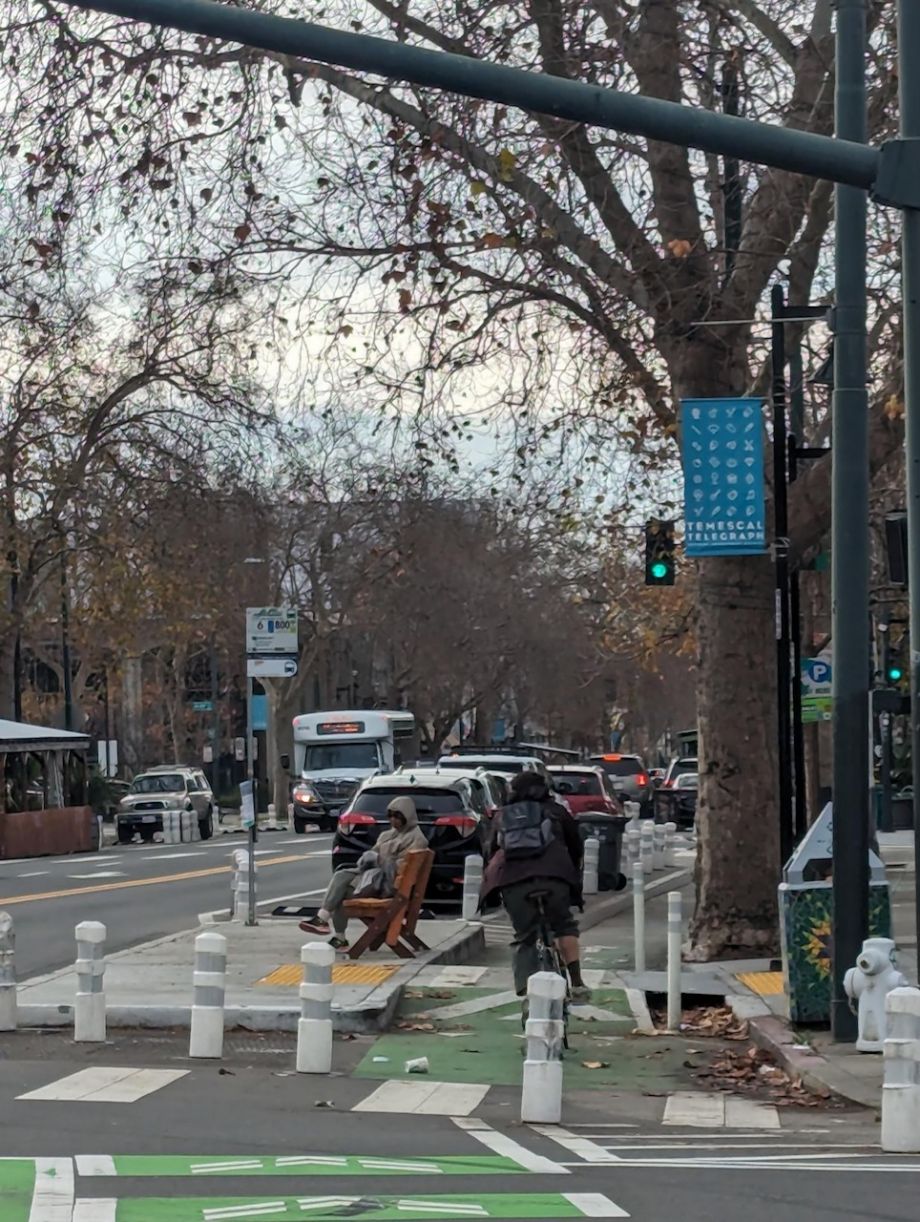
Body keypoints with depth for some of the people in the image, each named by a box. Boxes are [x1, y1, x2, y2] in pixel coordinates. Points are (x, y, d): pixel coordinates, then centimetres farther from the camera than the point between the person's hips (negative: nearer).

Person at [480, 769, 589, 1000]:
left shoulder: (502, 816, 30)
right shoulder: (556, 812, 25)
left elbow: (491, 851, 29)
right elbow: (575, 846, 28)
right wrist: (576, 876, 41)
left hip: (512, 879, 1)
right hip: (553, 876, -1)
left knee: (524, 937, 8)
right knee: (564, 926, 11)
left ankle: (525, 991, -5)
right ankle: (576, 983, -1)